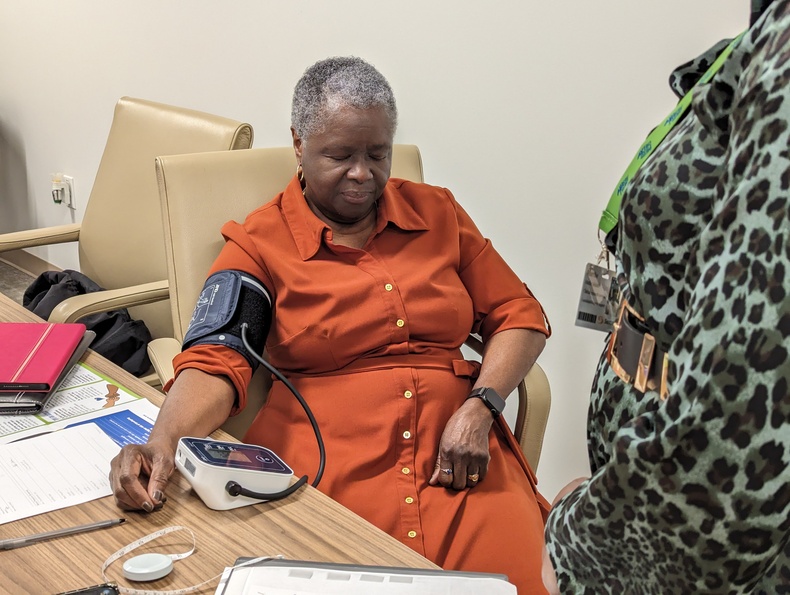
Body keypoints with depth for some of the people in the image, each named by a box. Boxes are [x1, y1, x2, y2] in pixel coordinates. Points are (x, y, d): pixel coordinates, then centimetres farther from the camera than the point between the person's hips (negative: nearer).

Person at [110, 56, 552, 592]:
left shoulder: (437, 214, 16)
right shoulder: (262, 243, 6)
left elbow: (520, 316, 15)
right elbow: (217, 361, -6)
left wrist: (479, 408, -4)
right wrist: (163, 444, -27)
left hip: (456, 461, 3)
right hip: (328, 465, -2)